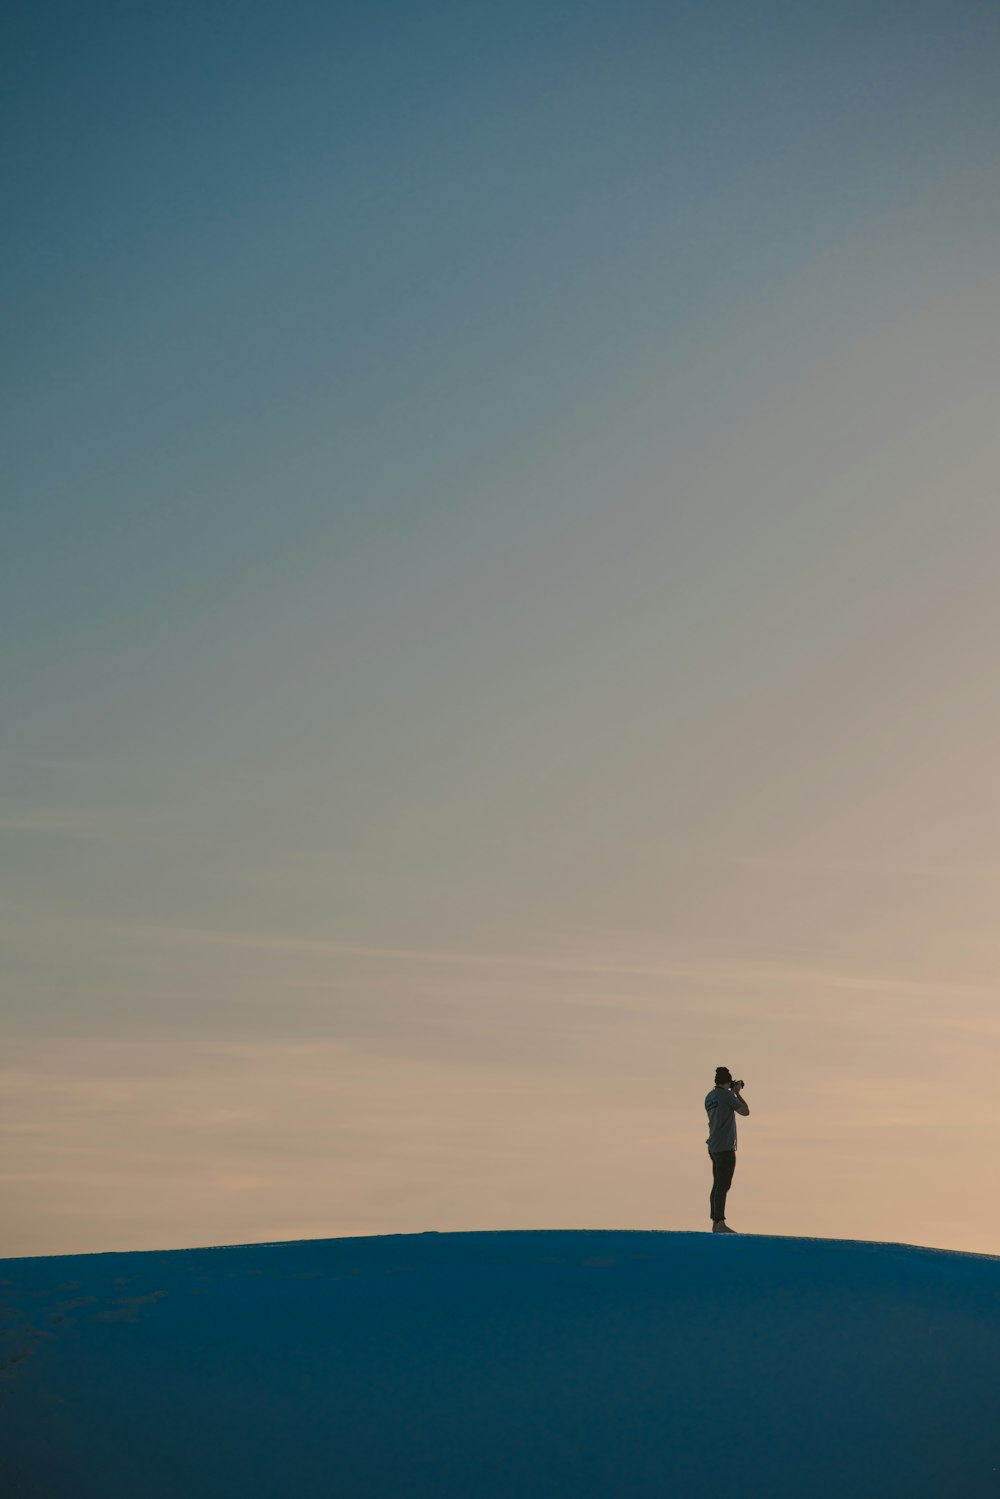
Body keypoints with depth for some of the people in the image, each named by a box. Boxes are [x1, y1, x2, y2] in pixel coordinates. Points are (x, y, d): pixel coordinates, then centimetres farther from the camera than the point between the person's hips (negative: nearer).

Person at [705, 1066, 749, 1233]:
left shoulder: (709, 1097, 12)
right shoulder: (727, 1095, -11)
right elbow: (745, 1111, -5)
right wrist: (737, 1093, 7)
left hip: (714, 1147, 9)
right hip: (725, 1147, -9)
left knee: (718, 1185, 10)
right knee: (723, 1185, -13)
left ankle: (715, 1224, 10)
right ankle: (720, 1223, -20)